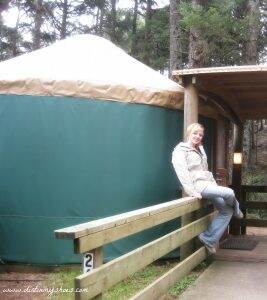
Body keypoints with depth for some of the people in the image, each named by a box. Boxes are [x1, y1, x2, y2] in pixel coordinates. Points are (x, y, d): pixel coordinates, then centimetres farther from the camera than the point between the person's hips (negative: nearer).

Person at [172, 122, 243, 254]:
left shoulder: (200, 150, 25)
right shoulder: (180, 150, -2)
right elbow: (182, 173, -14)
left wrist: (215, 185, 14)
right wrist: (192, 191, -22)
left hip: (208, 184, 9)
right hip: (197, 185, -9)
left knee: (226, 210, -7)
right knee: (229, 193, -24)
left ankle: (208, 239, -2)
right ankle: (236, 209, 12)